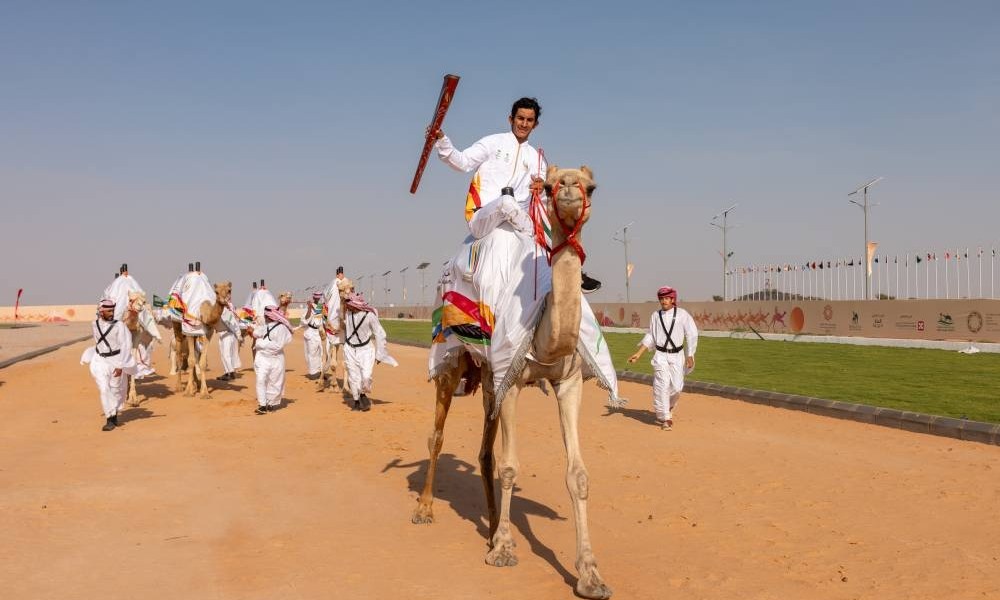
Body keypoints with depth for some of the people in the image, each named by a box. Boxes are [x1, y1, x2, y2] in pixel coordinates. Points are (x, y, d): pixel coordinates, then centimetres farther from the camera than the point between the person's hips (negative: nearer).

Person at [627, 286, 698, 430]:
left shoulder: (682, 314, -2)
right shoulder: (655, 316, 5)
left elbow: (692, 335, -1)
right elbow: (650, 337, 12)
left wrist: (689, 356, -6)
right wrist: (638, 354, 4)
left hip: (677, 355, -1)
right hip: (660, 355, 1)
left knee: (677, 386, -3)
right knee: (662, 385, -8)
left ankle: (667, 408, 29)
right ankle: (665, 418, 0)